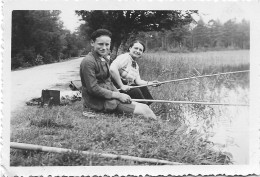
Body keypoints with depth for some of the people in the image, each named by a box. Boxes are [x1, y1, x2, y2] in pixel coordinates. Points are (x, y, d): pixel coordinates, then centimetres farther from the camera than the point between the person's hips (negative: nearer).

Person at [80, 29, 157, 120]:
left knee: (145, 107, -6)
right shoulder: (88, 62, -16)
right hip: (97, 101, -9)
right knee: (144, 111, -19)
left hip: (108, 95, 9)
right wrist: (118, 95, -16)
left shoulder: (104, 60, 14)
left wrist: (120, 94, -1)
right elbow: (93, 89, -20)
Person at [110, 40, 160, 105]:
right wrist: (121, 86, -29)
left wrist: (150, 83, -6)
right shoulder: (125, 57, -16)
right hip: (117, 87, -10)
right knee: (135, 91, -24)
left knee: (143, 88, 6)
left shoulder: (136, 65, 15)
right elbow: (113, 69, -32)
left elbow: (138, 81, 10)